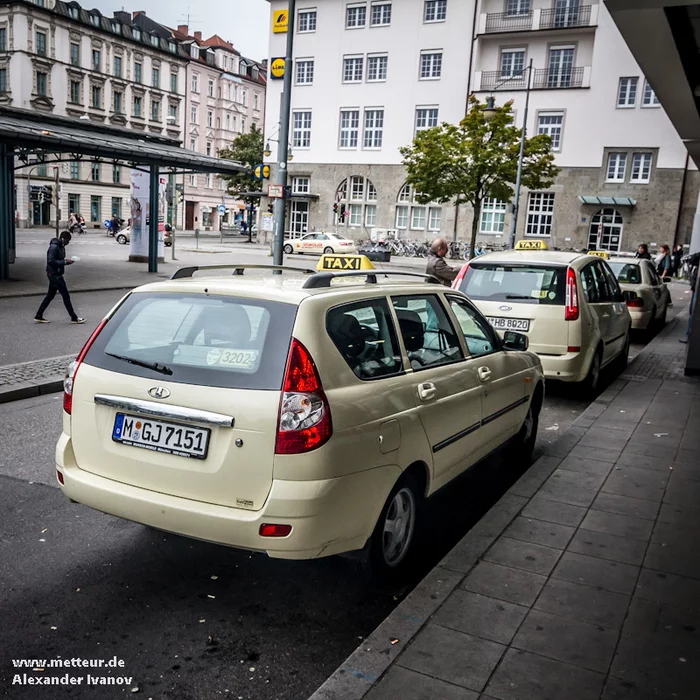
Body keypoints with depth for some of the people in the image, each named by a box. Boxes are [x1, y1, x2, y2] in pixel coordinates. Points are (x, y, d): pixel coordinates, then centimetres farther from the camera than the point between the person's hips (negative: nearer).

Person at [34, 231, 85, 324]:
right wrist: (65, 262, -23)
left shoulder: (61, 246, 11)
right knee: (66, 296, -4)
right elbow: (50, 261, -24)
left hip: (56, 275, 10)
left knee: (50, 296, 15)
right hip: (54, 275, -10)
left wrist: (66, 261, 0)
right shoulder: (54, 247, -19)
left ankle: (38, 316, 22)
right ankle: (74, 318, 3)